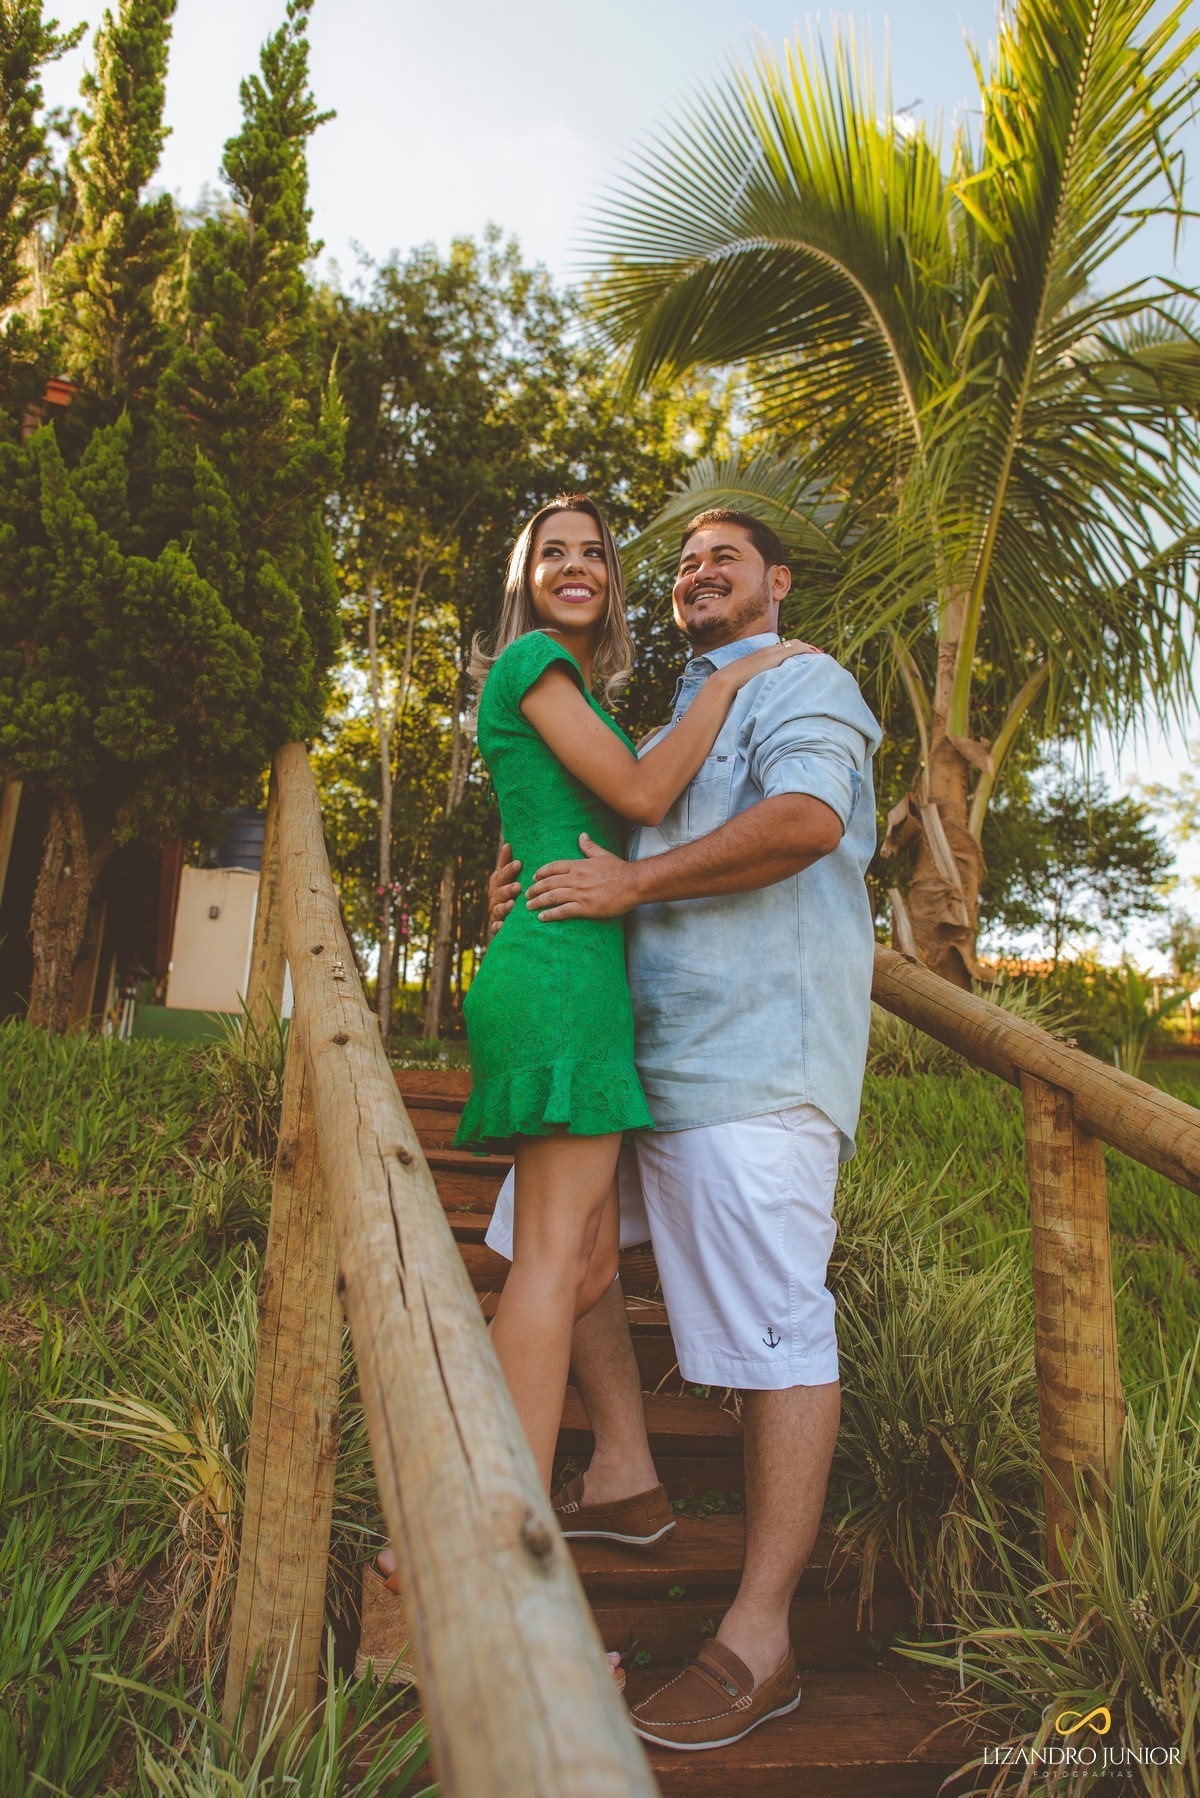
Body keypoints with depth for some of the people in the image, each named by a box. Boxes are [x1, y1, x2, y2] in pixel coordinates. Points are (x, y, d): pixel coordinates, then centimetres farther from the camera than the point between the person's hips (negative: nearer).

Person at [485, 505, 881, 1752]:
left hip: (759, 1043, -10)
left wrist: (633, 881, -17)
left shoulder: (802, 683, -1)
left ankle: (758, 1640, 4)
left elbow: (806, 819, -21)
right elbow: (623, 845, 30)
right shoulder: (679, 719, 26)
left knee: (772, 1323, -6)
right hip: (651, 1039, 10)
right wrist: (537, 878, 9)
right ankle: (622, 1473, 25)